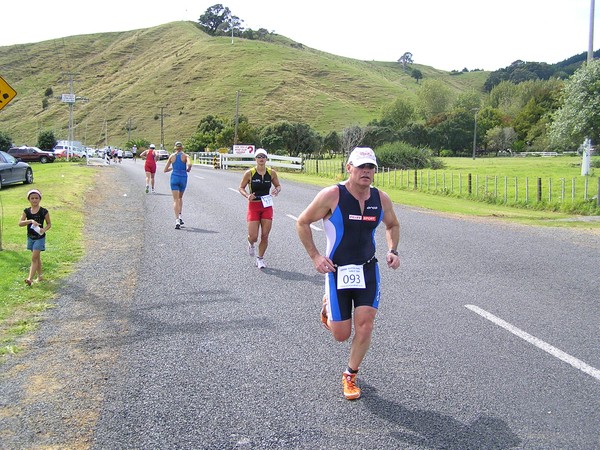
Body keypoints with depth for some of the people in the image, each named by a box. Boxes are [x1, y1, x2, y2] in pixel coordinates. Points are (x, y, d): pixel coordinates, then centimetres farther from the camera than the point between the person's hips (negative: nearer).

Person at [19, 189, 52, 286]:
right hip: (30, 237, 5)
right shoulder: (26, 211, 0)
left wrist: (44, 229, -19)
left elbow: (49, 224, 1)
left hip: (40, 237, -5)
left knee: (34, 258, -10)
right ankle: (40, 276, 28)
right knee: (37, 257, 16)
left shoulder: (44, 211, -9)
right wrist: (30, 221, -26)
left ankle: (30, 278, -13)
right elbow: (20, 223, -10)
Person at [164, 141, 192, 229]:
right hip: (183, 178, 0)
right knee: (180, 197, 25)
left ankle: (177, 220, -16)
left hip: (174, 178, 0)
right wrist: (188, 169, 0)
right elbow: (189, 164, -21)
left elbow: (165, 170, 7)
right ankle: (180, 216, 15)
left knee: (175, 200, -2)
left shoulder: (172, 156, 5)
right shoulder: (185, 156, 0)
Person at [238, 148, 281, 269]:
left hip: (267, 206, 2)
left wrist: (277, 190, -12)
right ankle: (251, 244, 33)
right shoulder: (249, 173, -8)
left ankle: (260, 258, 22)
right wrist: (247, 195, -19)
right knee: (253, 237, -6)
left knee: (265, 236, 2)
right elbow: (241, 188, 1)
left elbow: (278, 186, 12)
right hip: (253, 206, -2)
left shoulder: (271, 173, -1)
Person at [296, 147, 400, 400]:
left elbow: (392, 225, 19)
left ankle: (350, 376, 18)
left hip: (368, 270, 3)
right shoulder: (332, 195, -15)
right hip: (337, 271, -3)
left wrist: (393, 250, 1)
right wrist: (315, 257, -12)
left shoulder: (381, 199, -2)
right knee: (341, 335, 2)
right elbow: (302, 223, -6)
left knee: (365, 326, -6)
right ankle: (328, 307, 38)